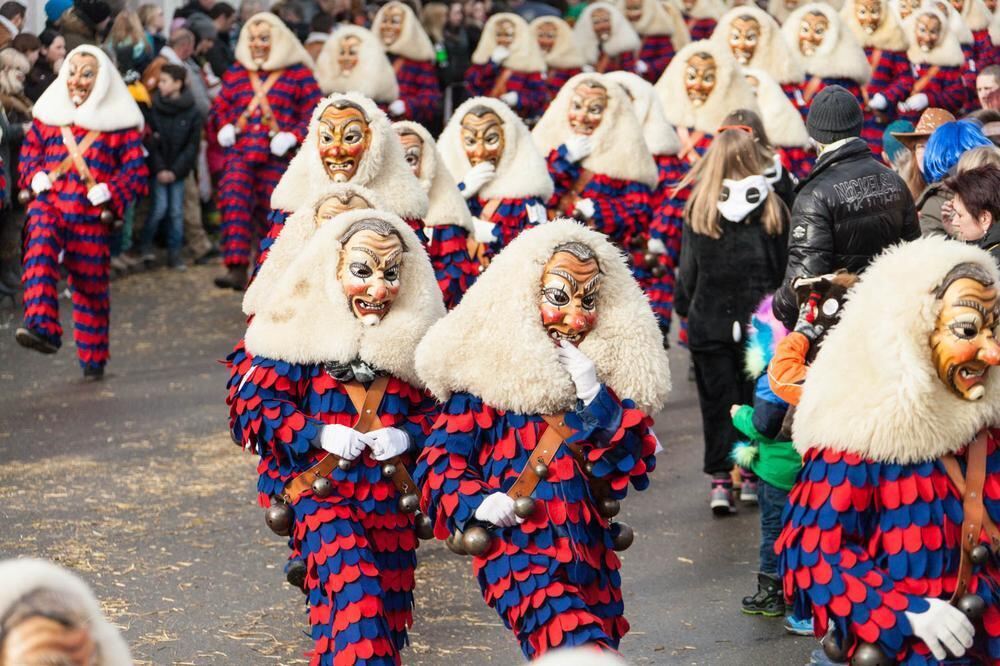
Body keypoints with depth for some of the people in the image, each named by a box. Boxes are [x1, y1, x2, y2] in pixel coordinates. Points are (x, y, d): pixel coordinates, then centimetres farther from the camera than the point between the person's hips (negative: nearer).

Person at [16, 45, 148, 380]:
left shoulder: (119, 121, 5)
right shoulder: (48, 114, 14)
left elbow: (135, 170, 3)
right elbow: (29, 153, 18)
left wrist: (108, 195, -12)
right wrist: (37, 179, -2)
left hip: (91, 214, -1)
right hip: (49, 203, 1)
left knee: (91, 284, 7)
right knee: (39, 252, -29)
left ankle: (93, 357, 23)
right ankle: (42, 328, -42)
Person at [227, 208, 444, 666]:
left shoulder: (414, 336, 7)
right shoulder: (300, 330, -7)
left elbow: (437, 408, 11)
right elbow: (253, 404, -9)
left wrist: (407, 435, -10)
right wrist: (318, 433, -19)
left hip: (390, 496, 5)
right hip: (320, 487, -5)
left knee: (386, 613, 12)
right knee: (353, 592, -25)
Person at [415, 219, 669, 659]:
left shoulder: (613, 371, 12)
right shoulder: (489, 374, -2)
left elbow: (636, 467, 6)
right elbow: (440, 460, 0)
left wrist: (598, 400, -6)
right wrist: (475, 504, -18)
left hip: (590, 552, 6)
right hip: (518, 546, -6)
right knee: (578, 645, -30)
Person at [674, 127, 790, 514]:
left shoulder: (698, 211, -7)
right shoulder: (773, 209, -6)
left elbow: (688, 270, -1)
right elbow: (784, 268, 0)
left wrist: (683, 307, 15)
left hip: (709, 321, -1)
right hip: (760, 321, 1)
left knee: (717, 400, 5)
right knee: (756, 398, 12)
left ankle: (720, 478, -1)